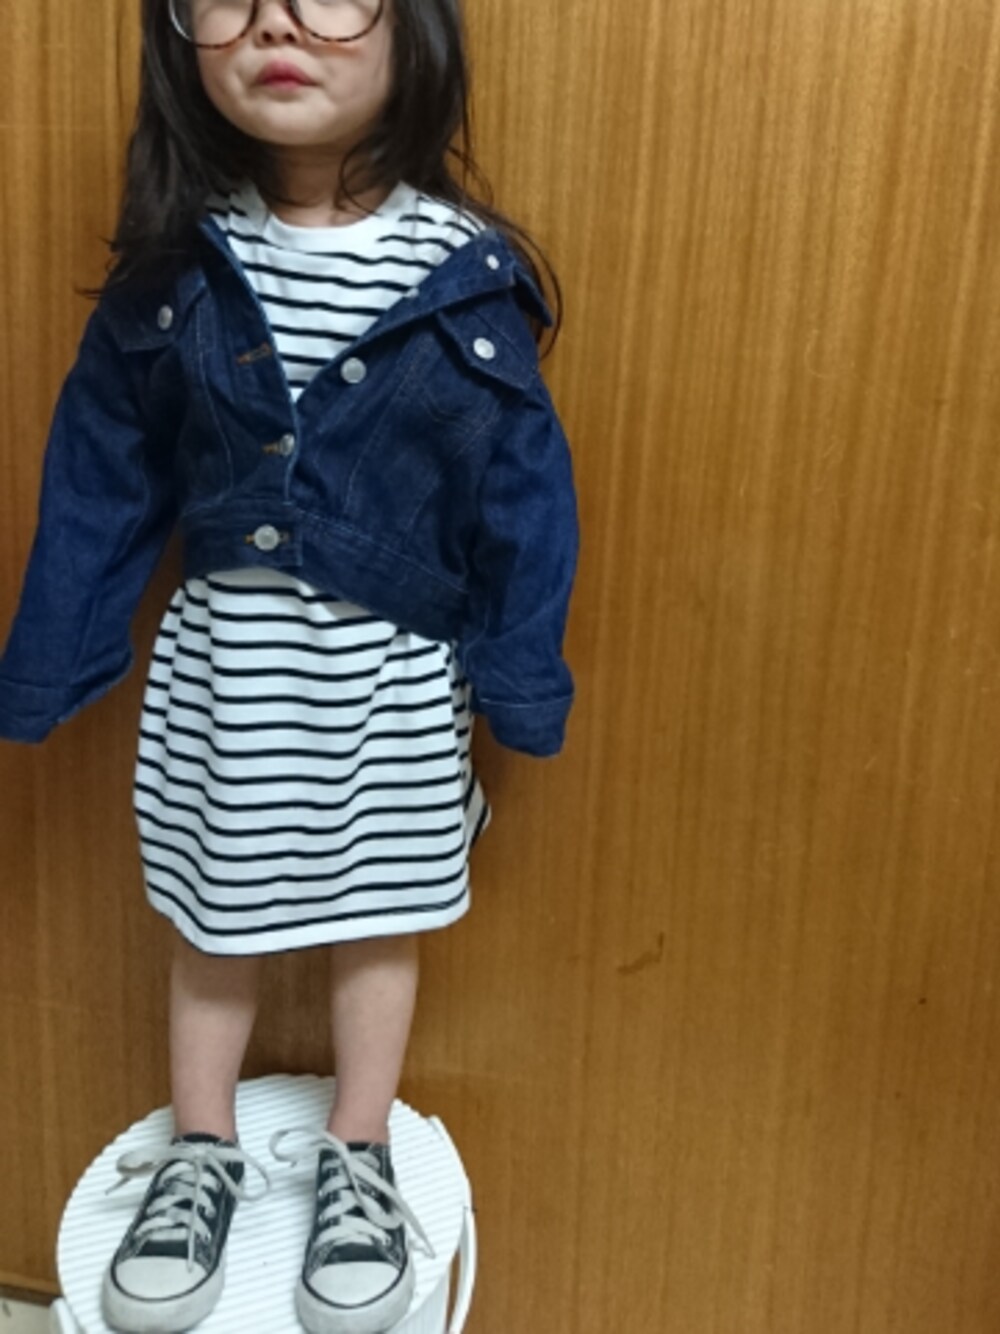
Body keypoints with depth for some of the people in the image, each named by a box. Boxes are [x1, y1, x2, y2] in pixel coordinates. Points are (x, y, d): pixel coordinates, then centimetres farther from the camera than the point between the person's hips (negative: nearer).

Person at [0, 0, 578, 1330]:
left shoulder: (465, 274, -12)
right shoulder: (174, 264, -7)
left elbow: (523, 495, -7)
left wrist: (520, 688, -5)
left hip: (393, 673, -1)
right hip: (218, 662, 2)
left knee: (378, 919, 16)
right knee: (211, 920, 17)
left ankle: (356, 1160, 40)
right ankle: (201, 1154, 42)